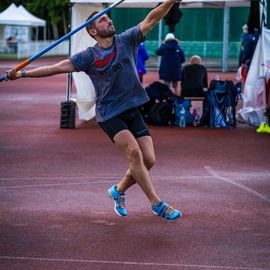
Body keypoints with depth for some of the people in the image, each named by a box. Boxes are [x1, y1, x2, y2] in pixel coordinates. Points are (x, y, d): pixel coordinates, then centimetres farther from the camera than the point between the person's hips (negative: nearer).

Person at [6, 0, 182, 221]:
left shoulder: (126, 41, 3)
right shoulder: (89, 57, -5)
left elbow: (151, 20, -4)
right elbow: (56, 68, -8)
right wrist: (22, 73, -14)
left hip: (132, 111, 4)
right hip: (109, 114, -4)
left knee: (148, 160, -4)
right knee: (134, 151, -23)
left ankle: (119, 190, 23)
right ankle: (157, 204, -16)